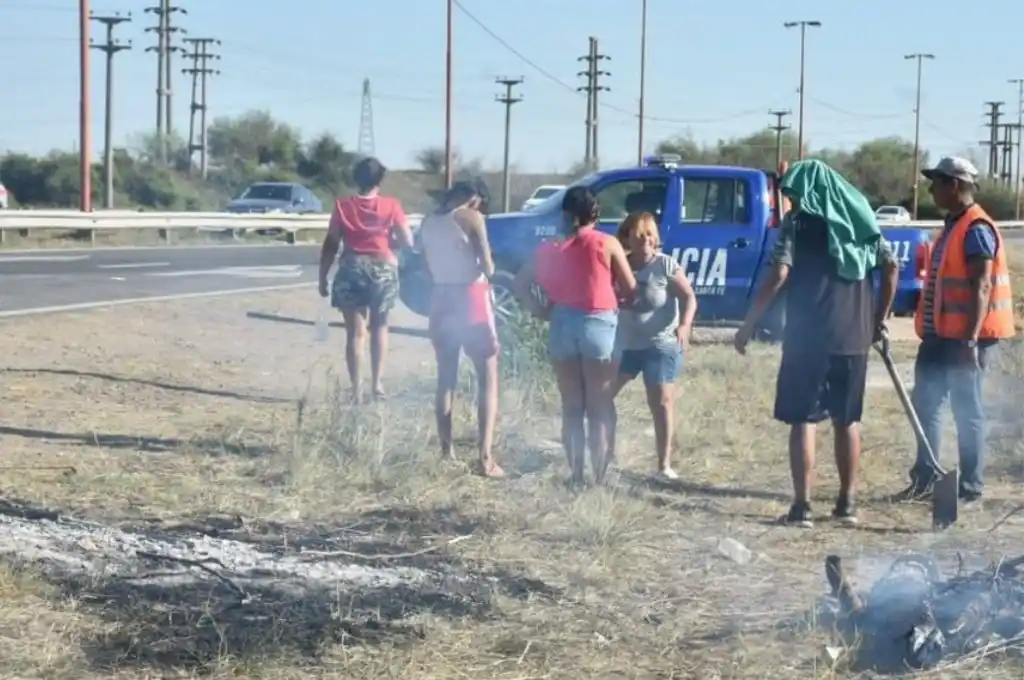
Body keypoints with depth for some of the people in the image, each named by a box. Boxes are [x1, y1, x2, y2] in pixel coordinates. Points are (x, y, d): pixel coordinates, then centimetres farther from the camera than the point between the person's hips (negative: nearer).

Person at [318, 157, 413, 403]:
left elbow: (330, 246, -1)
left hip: (352, 270, 0)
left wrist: (323, 277, 6)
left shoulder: (343, 206, -1)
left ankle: (356, 390, -1)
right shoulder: (391, 206, -2)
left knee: (355, 331, 4)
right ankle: (376, 383, 11)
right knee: (379, 327, 18)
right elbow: (408, 242, -2)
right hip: (383, 269, 0)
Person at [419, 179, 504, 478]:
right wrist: (487, 267, 10)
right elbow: (487, 267, -10)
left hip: (441, 299, 5)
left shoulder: (428, 222, 9)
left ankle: (446, 453, 15)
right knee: (488, 378, 0)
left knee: (446, 379, 16)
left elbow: (428, 268, 11)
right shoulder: (472, 217, -8)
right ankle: (485, 457, -10)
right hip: (471, 298, -5)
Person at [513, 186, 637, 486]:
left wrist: (541, 310, 11)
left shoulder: (550, 248, 7)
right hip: (599, 326, -3)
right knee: (600, 409, 5)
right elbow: (630, 290, 0)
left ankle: (576, 476, 12)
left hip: (562, 326, 3)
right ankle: (599, 478, 2)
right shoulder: (608, 244, -3)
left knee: (571, 407, 12)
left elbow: (520, 283, 12)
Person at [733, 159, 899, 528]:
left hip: (809, 336, -5)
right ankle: (846, 503, 17)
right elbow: (891, 268, 10)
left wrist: (748, 324, -9)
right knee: (847, 420, 14)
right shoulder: (859, 220, 13)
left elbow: (778, 276, -13)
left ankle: (802, 506, -3)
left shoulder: (798, 221, -3)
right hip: (854, 336, 5)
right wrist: (879, 320, 17)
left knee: (802, 420, 0)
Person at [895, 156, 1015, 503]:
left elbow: (982, 286, -21)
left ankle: (970, 487, 5)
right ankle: (924, 478, 21)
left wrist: (971, 339, -26)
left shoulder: (976, 228, -15)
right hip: (941, 334, 10)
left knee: (967, 410, -2)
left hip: (966, 337, -10)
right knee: (925, 403, 12)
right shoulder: (953, 226, 15)